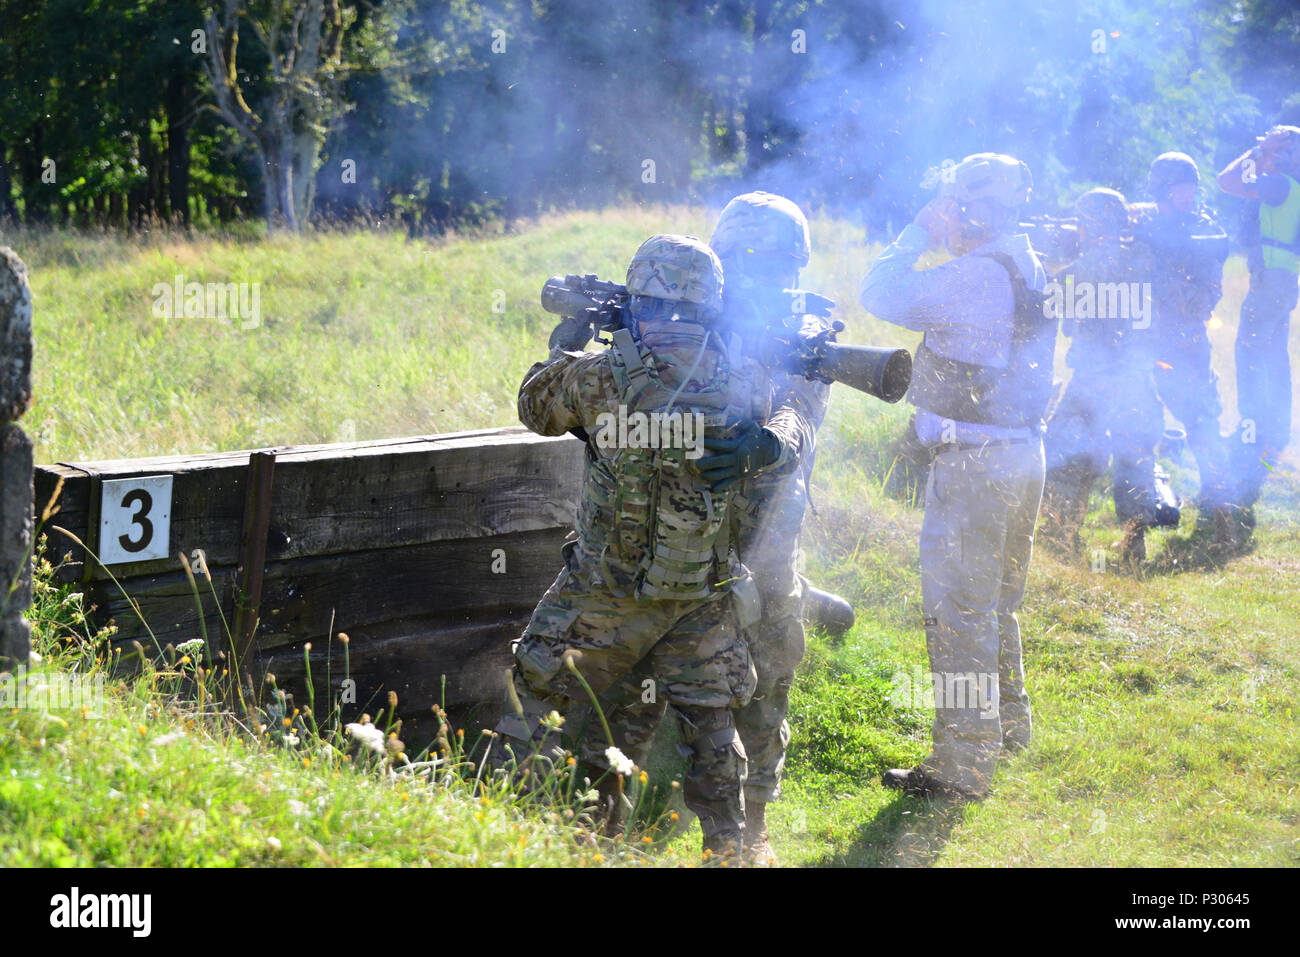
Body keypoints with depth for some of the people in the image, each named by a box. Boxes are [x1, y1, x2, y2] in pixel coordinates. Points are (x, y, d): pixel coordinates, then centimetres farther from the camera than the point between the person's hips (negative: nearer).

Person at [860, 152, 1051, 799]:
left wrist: (917, 232, -6)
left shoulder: (977, 275, -20)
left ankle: (962, 764, -3)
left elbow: (882, 296, -15)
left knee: (958, 609, -5)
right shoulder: (1028, 269, 10)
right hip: (1023, 454, 10)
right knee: (996, 602, 24)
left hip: (975, 463, -10)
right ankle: (1006, 724, 39)